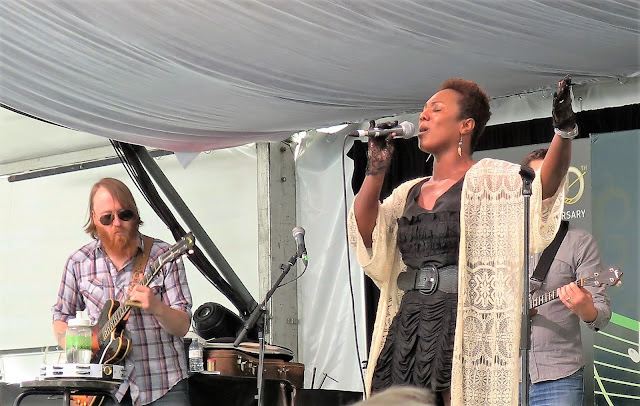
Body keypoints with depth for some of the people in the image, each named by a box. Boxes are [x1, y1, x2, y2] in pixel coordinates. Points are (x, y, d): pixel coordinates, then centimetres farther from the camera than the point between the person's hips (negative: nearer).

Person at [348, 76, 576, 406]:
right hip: (407, 327, 6)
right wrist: (376, 170, 2)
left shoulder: (488, 179, 0)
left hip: (462, 327, -6)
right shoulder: (409, 193, 19)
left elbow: (543, 187, -18)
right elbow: (364, 233, 9)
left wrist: (564, 131, -34)